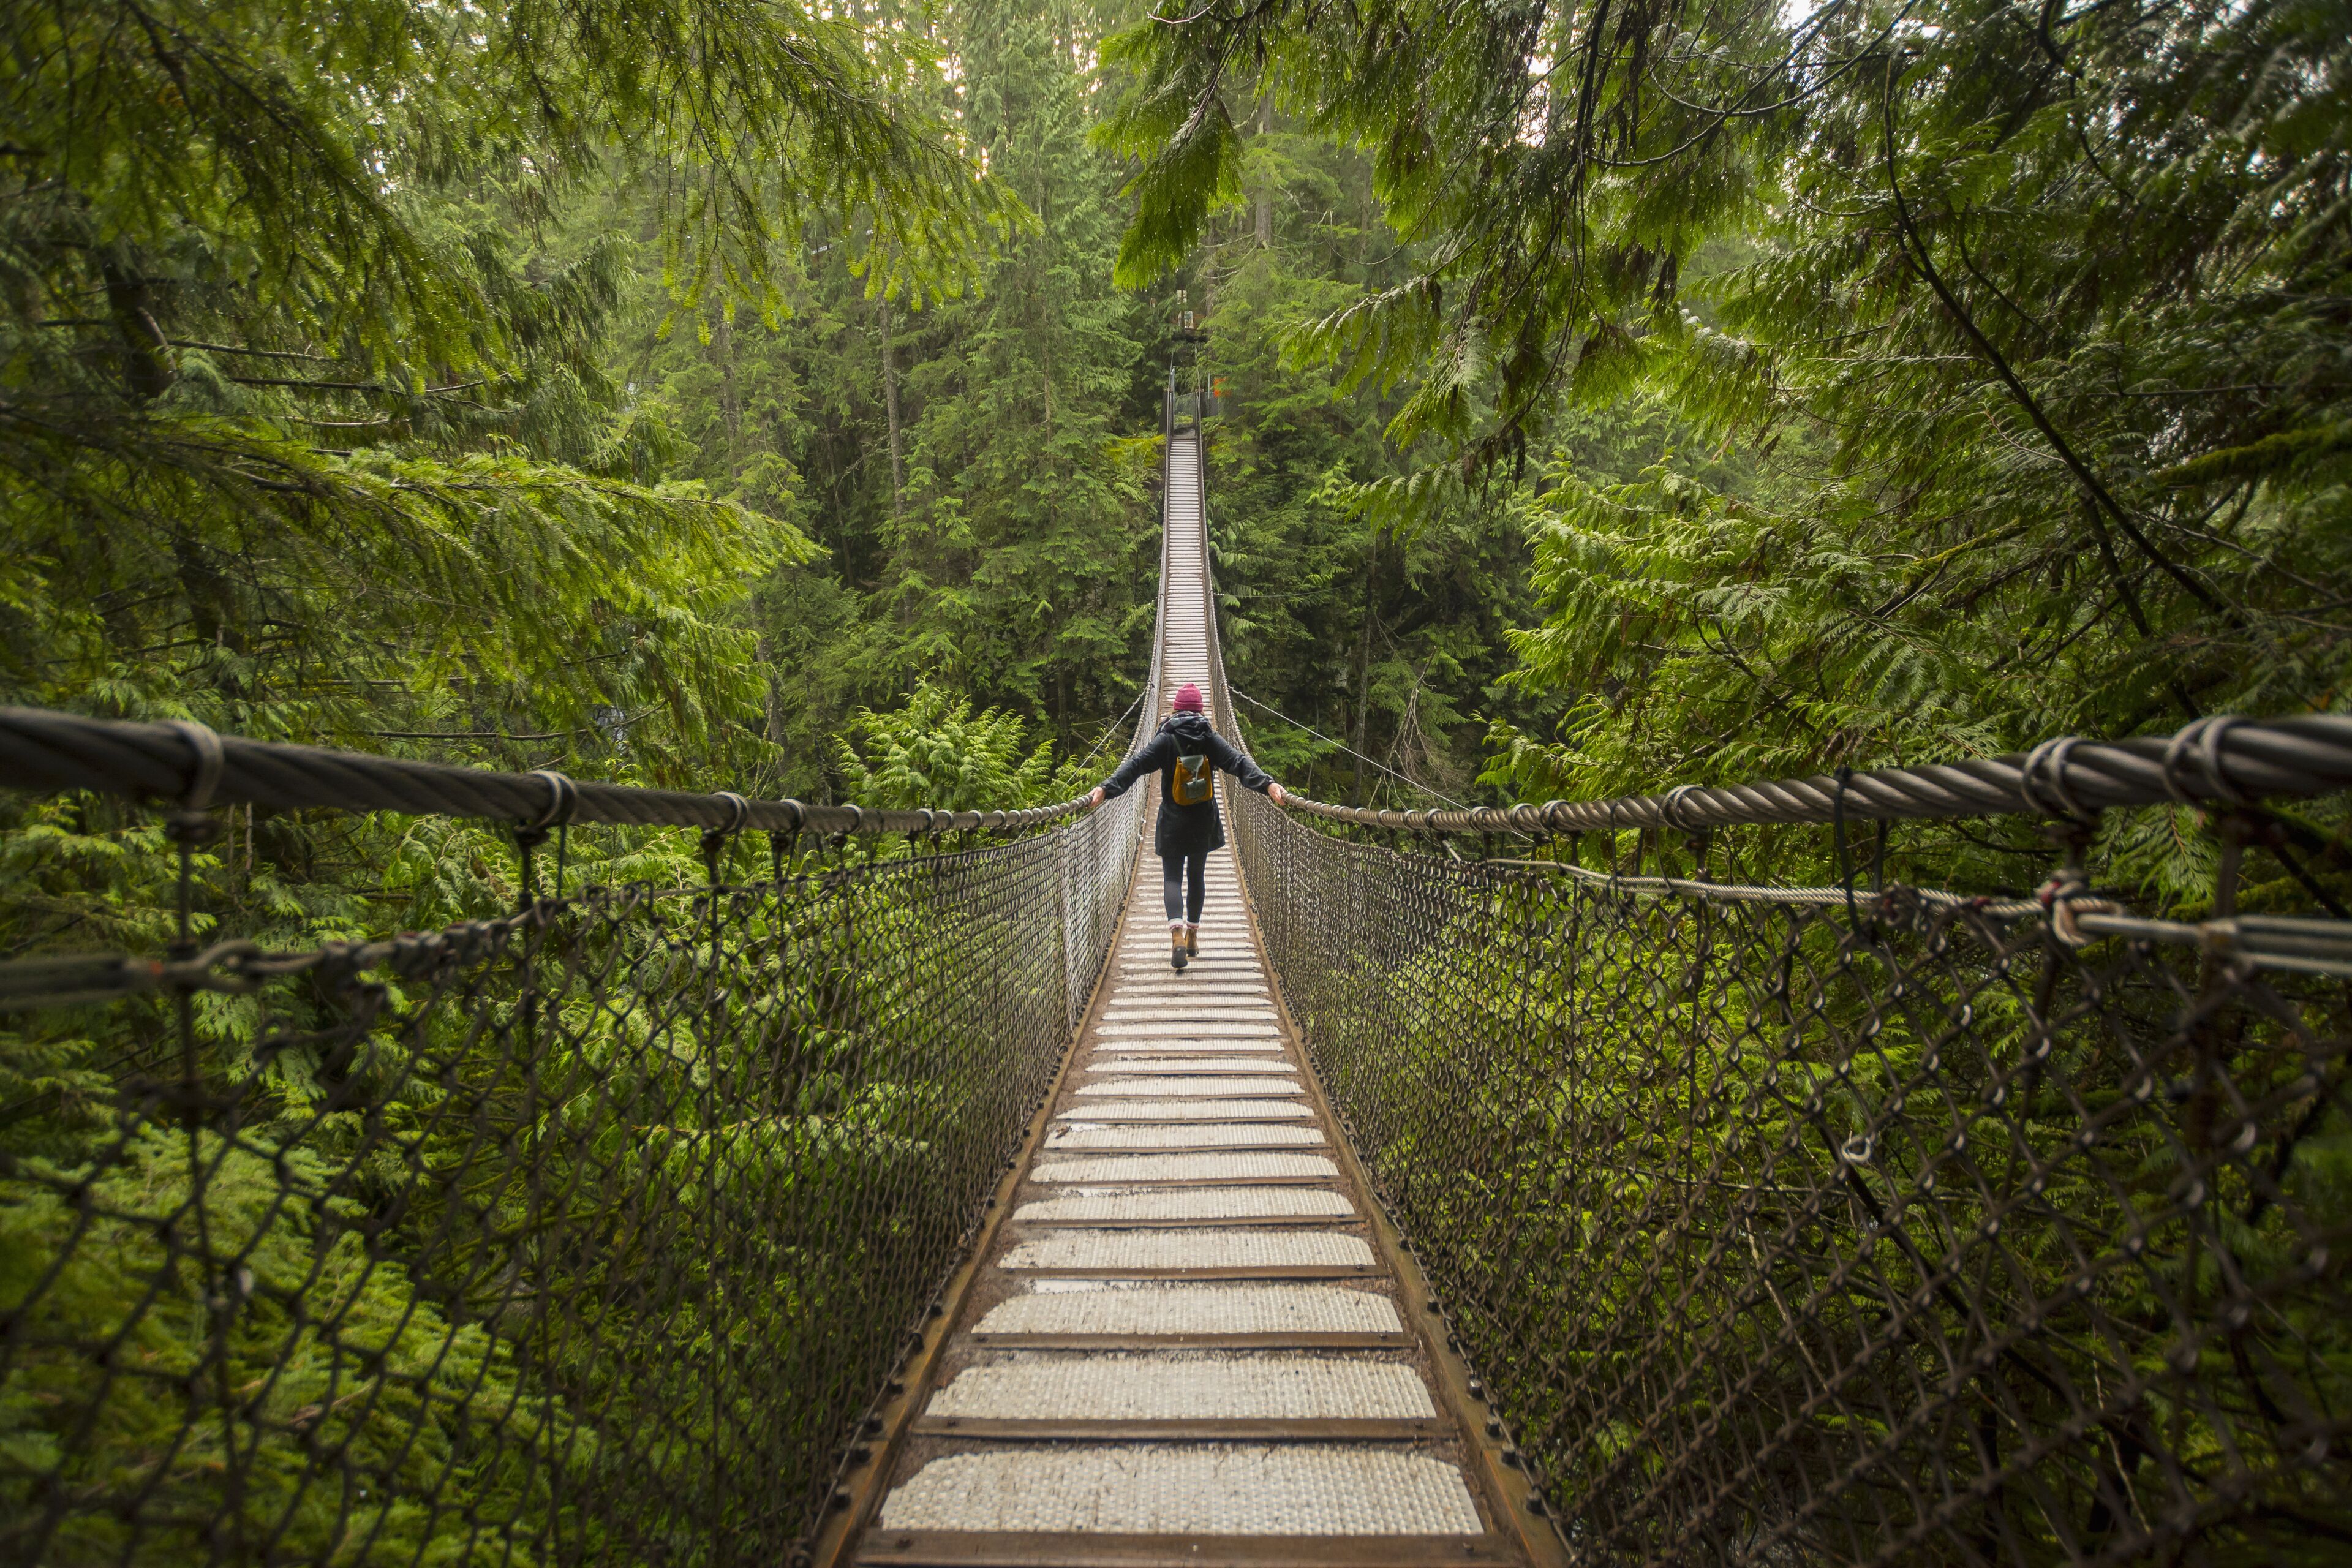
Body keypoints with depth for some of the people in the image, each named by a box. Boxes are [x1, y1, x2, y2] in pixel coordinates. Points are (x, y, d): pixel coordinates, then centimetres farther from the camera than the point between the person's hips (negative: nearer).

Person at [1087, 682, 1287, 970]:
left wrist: (1106, 788, -25)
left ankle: (1177, 930, -21)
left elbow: (1135, 765, -18)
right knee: (1197, 876, 17)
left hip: (1172, 825, -2)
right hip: (1203, 825, 2)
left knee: (1172, 878, 3)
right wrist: (1267, 784, -19)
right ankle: (1193, 934, 26)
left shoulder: (1165, 740, -8)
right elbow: (1239, 762, -13)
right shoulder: (1210, 739, -2)